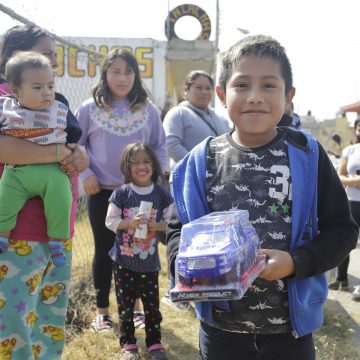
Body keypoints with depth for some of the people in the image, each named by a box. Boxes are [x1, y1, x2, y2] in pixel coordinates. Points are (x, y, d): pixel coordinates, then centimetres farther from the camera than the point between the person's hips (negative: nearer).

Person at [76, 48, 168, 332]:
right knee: (104, 251, 8)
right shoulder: (89, 109, -3)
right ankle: (102, 311, 22)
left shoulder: (148, 110, 2)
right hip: (102, 192, -1)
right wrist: (84, 174, -8)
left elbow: (160, 148, 7)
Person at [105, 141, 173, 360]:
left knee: (152, 304, 9)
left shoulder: (162, 195, -3)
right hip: (124, 259, 0)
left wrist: (156, 226, -17)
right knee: (125, 304, 9)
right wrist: (130, 223, -20)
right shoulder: (121, 194, -6)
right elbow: (110, 221, -4)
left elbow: (170, 222, 3)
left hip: (149, 261, 1)